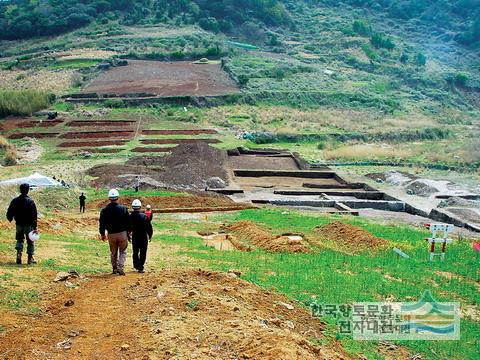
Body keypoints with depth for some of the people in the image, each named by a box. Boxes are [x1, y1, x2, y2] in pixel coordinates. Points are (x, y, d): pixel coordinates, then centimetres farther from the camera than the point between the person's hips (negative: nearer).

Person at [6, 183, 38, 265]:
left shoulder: (15, 201, -3)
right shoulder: (30, 202, -12)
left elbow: (9, 213, 4)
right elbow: (34, 216, -14)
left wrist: (10, 219, 27)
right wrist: (35, 227, -12)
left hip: (19, 224, 3)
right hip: (28, 225, -3)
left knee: (20, 240, 20)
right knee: (30, 241, 10)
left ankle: (19, 253, -2)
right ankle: (30, 258, 10)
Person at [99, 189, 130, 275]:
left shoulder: (104, 210, -3)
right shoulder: (123, 208, -7)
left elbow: (102, 224, 3)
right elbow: (128, 222, -2)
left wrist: (102, 234, 15)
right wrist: (128, 232, 10)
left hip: (111, 235, 2)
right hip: (122, 233, -2)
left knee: (113, 253, 17)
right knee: (122, 252, 7)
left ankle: (114, 269, 21)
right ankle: (120, 268, -6)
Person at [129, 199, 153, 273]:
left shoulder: (130, 216, -8)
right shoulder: (144, 216, -14)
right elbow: (149, 227, -9)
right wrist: (150, 236, 6)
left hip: (135, 237, 2)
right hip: (143, 237, -2)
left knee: (135, 252, 17)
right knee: (143, 253, 5)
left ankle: (136, 266, 19)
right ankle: (140, 268, 4)